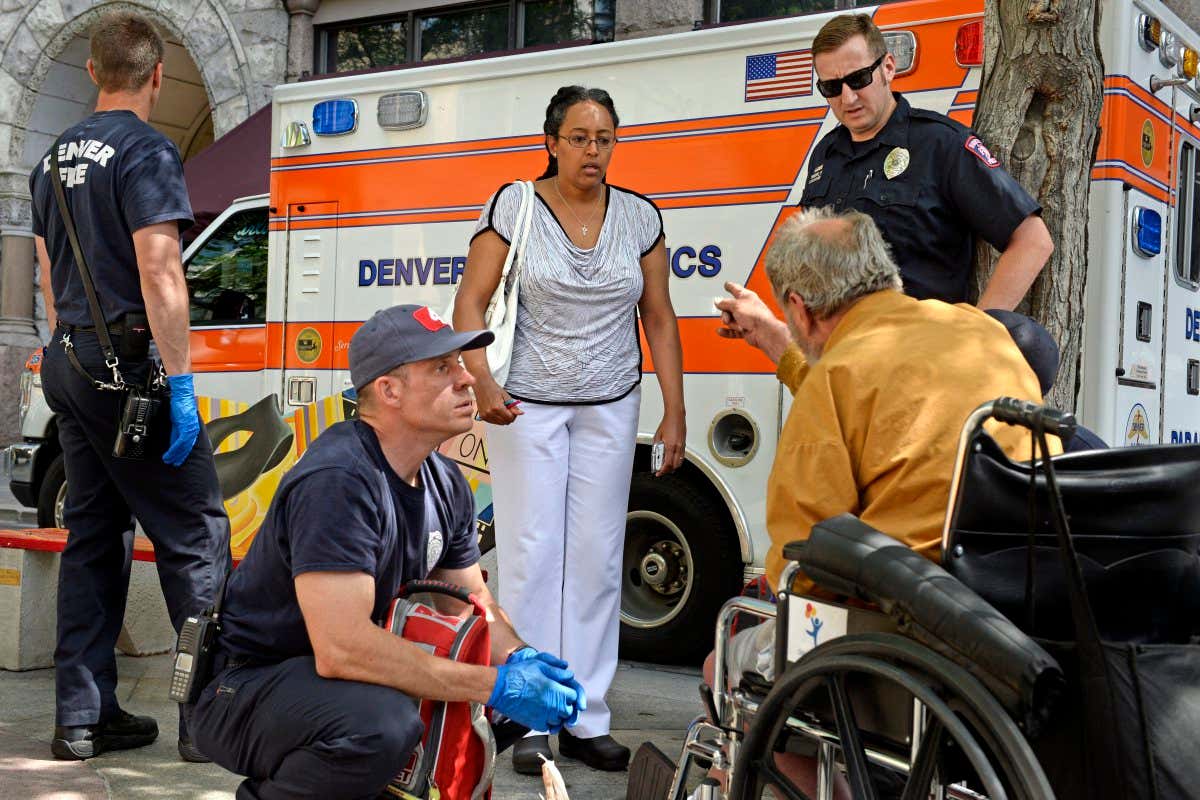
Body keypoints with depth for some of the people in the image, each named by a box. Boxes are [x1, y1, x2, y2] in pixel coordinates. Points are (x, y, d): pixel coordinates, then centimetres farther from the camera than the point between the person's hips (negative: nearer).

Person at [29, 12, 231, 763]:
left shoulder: (57, 157, 15)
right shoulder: (147, 151, -11)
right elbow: (158, 272, -19)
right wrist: (181, 382, -19)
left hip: (69, 364, 9)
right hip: (128, 367, -8)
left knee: (93, 537, 12)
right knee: (195, 535, -3)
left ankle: (83, 717, 15)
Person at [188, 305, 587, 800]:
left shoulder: (446, 483, 2)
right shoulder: (337, 481, -27)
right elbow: (341, 647, -35)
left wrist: (519, 659, -14)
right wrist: (495, 685, -32)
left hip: (354, 677, 8)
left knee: (516, 690, 3)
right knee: (380, 722, -36)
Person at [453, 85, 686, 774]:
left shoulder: (639, 216, 4)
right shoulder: (514, 206, -4)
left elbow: (659, 317, 7)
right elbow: (471, 301, -7)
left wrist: (675, 413, 2)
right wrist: (482, 382, -22)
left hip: (609, 407, 3)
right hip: (526, 405, -2)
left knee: (597, 559, 4)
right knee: (532, 554, -3)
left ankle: (589, 720, 13)